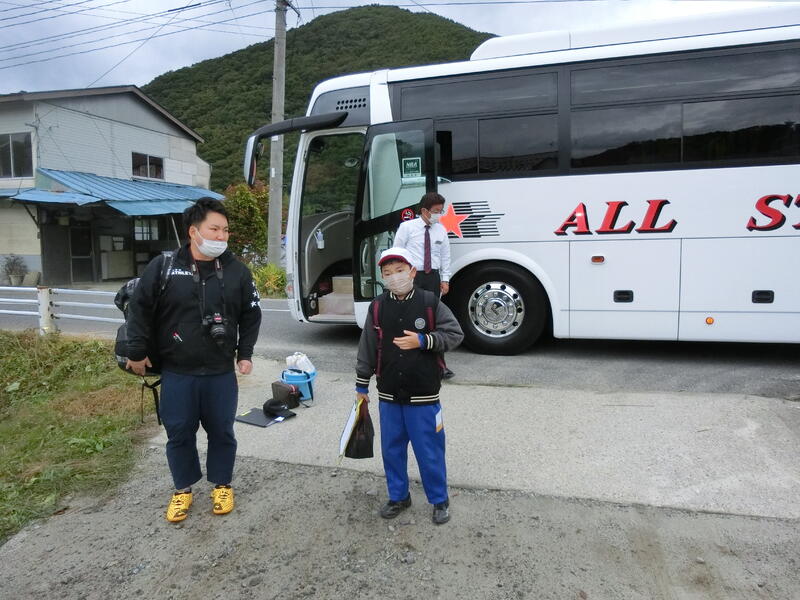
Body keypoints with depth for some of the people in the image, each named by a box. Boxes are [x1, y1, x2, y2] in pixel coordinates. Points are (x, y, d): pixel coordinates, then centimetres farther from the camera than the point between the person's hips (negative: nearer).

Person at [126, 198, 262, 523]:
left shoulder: (237, 271, -2)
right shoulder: (163, 267, -7)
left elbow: (251, 315, 7)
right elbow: (140, 309, 1)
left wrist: (245, 354, 5)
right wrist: (137, 352, 2)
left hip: (221, 373, 1)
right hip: (176, 373, 0)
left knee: (222, 432, 12)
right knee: (179, 433, 12)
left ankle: (222, 485, 34)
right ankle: (183, 489, 33)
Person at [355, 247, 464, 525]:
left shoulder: (430, 302, -9)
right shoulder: (377, 307, -1)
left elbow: (455, 333, -6)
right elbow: (367, 349, 5)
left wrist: (423, 341, -20)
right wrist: (361, 385, 9)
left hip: (423, 396, -3)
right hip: (389, 395, 3)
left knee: (429, 450, 6)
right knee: (391, 448, 15)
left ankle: (440, 500, 27)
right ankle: (398, 496, 35)